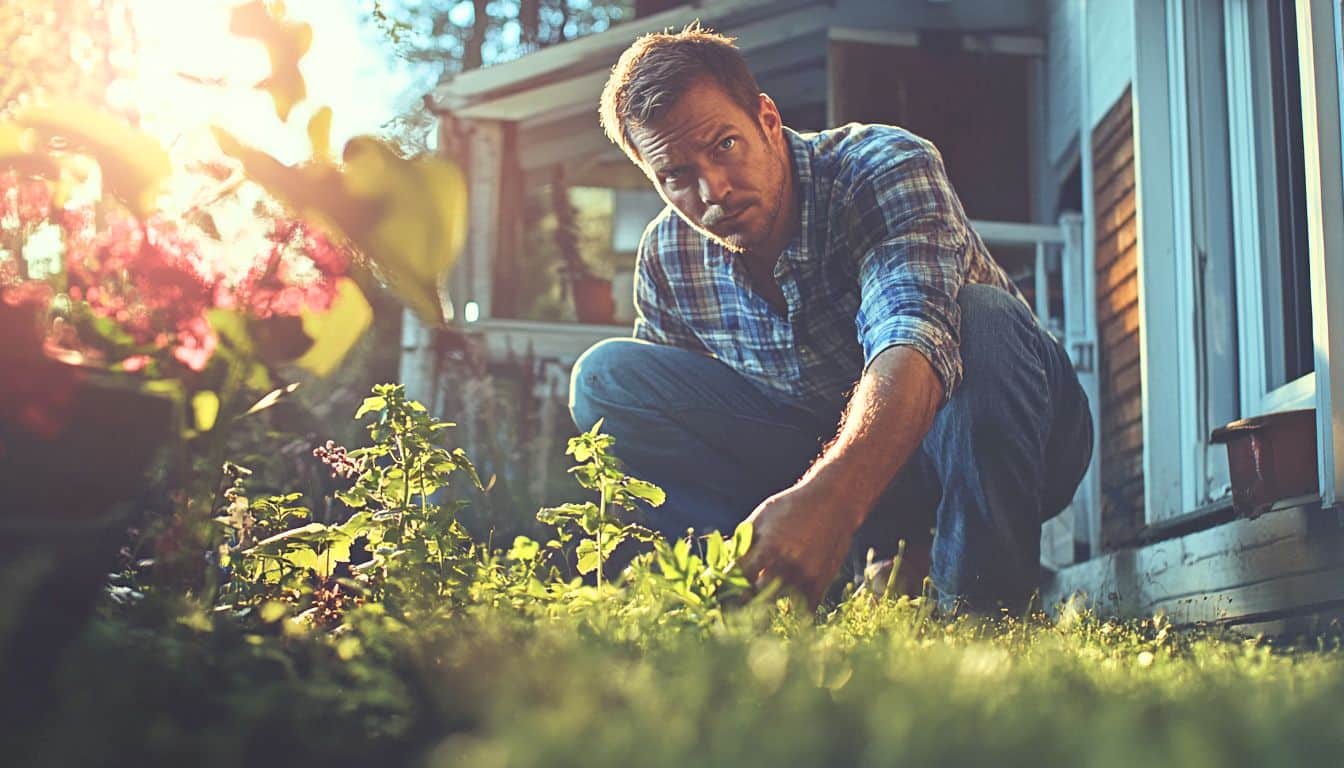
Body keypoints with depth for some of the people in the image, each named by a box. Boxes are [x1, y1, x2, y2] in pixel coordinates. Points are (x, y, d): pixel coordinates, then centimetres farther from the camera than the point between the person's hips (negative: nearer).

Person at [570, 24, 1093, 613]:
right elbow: (661, 419, 3)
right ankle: (876, 564, -20)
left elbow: (913, 344, -43)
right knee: (607, 375, -14)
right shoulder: (667, 260, -7)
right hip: (830, 462, 4)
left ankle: (982, 604, -26)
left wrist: (829, 498, -61)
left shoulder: (884, 166, -24)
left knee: (980, 316, -36)